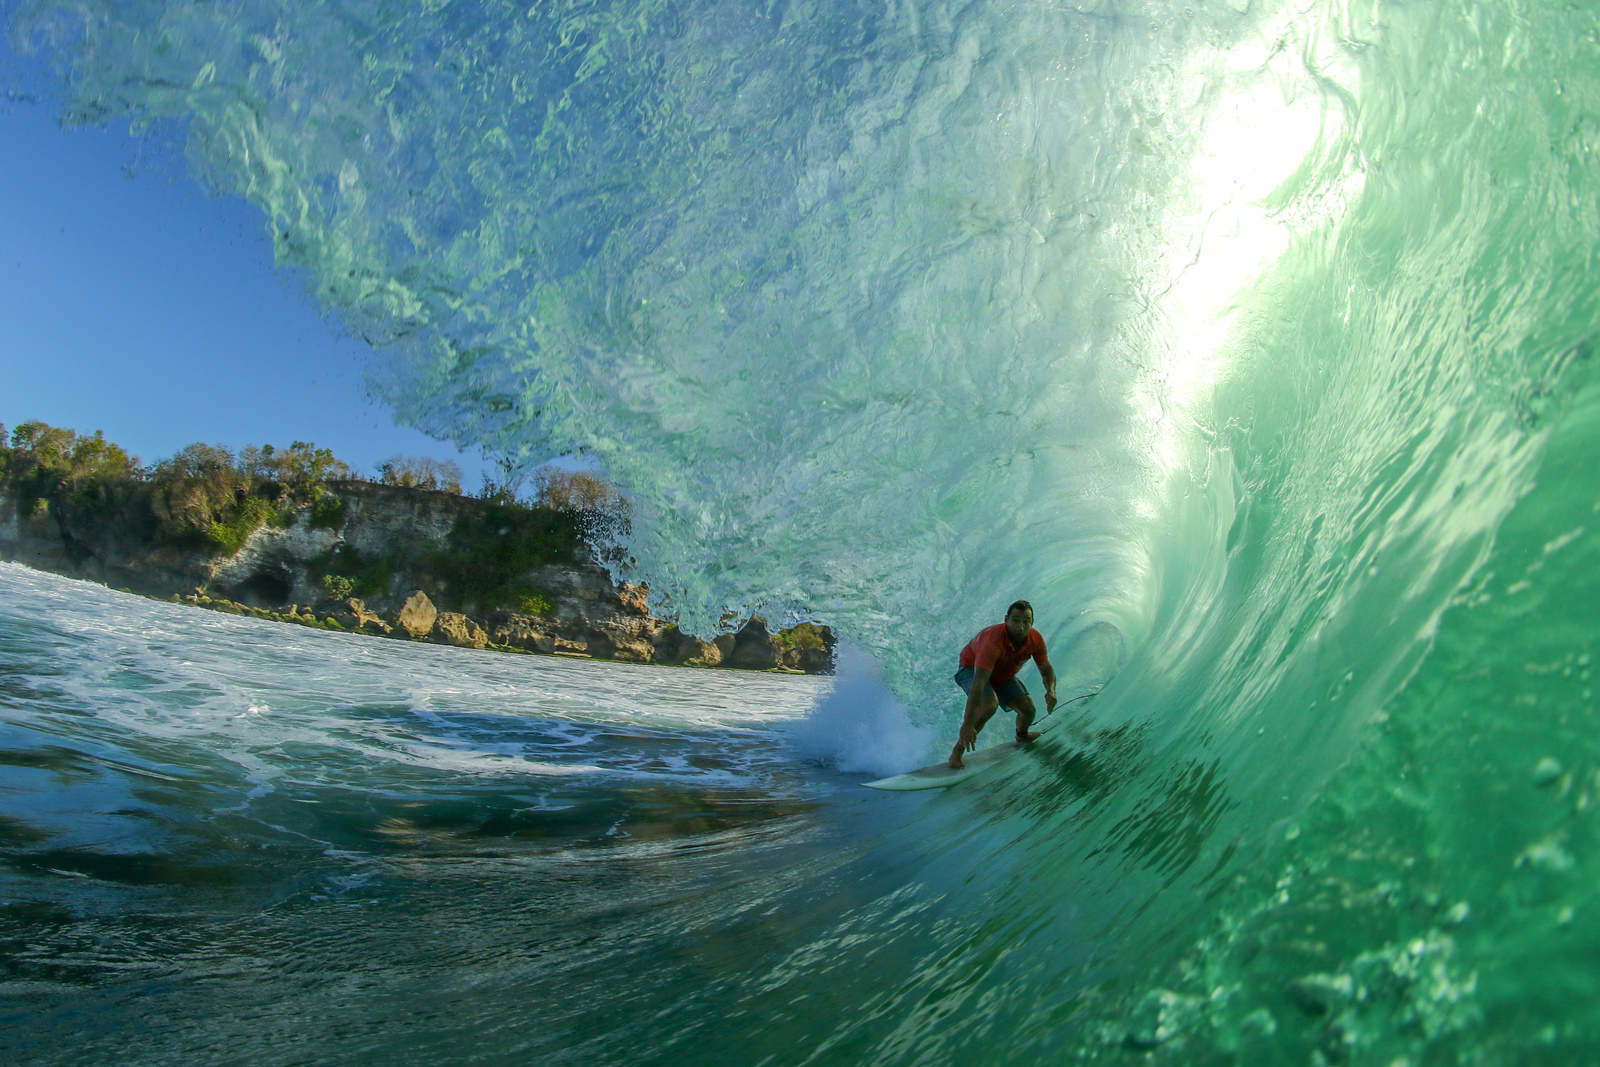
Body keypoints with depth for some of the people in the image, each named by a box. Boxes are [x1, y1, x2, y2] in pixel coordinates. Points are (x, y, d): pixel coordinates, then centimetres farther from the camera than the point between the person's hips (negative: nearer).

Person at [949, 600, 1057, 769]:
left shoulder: (1035, 640, -23)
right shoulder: (994, 641, -42)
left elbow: (1047, 670, -6)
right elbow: (978, 685, -48)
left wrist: (1050, 690, -31)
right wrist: (967, 724, -53)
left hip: (1004, 676, 6)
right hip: (972, 670, -6)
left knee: (1028, 709, -5)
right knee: (989, 705, -32)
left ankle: (1022, 736, 32)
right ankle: (958, 750, -18)